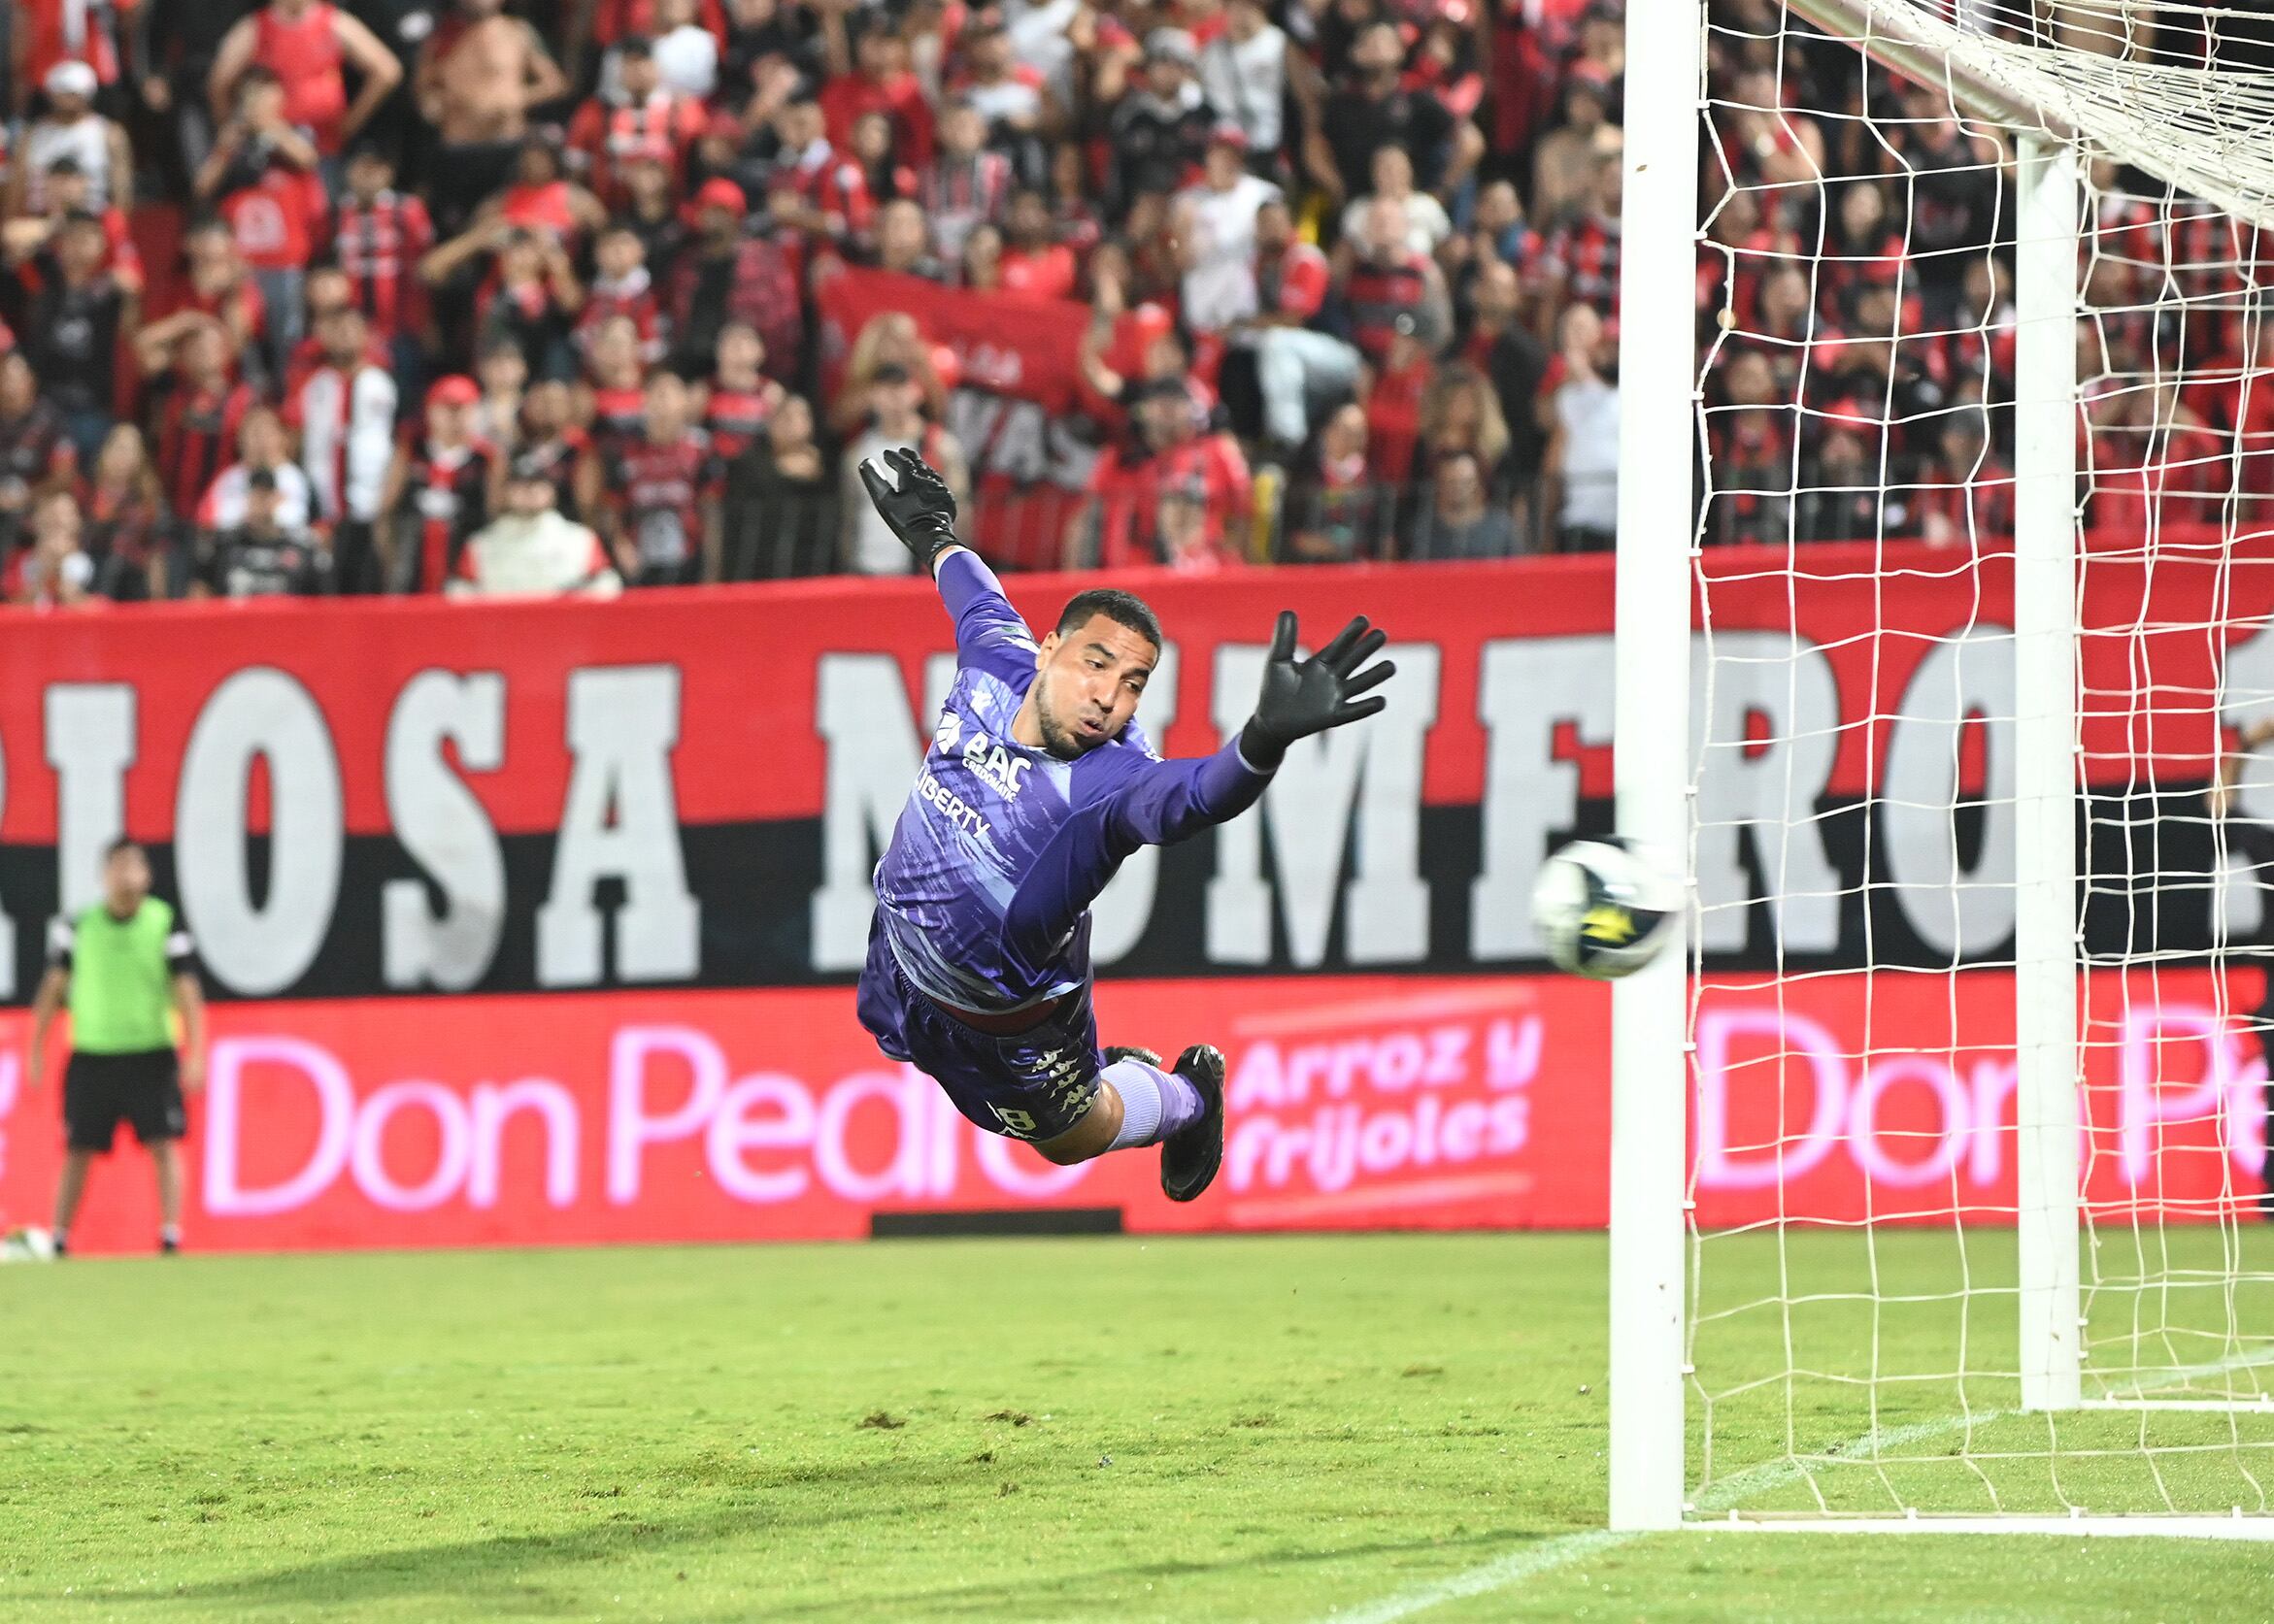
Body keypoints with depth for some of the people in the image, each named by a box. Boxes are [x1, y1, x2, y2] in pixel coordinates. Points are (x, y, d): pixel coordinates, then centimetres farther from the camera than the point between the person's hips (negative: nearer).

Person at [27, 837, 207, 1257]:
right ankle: (59, 1242, 13)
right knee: (78, 1152, 4)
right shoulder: (76, 926, 2)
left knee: (164, 1144, -9)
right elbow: (53, 988, 9)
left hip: (151, 1056, -1)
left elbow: (187, 994, -4)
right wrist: (36, 1050, 8)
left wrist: (195, 1056, -12)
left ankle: (171, 1238, -6)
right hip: (91, 1056, 1)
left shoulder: (166, 925, -3)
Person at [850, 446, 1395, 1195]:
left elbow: (1195, 794, -60)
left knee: (1072, 1137, 20)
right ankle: (1121, 1071, 51)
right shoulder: (995, 666, -21)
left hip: (1007, 1016, -5)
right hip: (901, 960, 5)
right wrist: (932, 536, 24)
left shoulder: (1111, 781, -37)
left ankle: (1190, 1093, 50)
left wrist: (1264, 740, -81)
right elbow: (981, 599, 4)